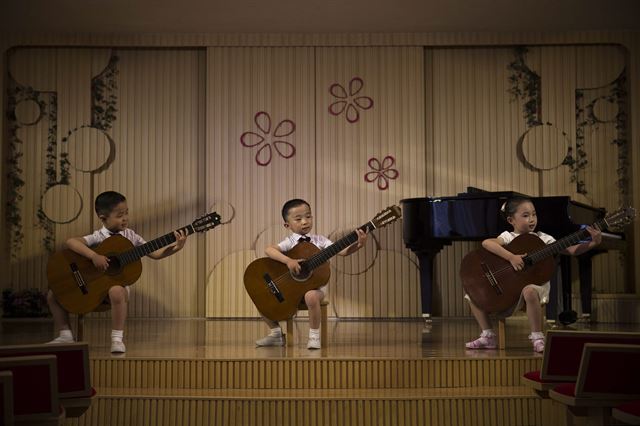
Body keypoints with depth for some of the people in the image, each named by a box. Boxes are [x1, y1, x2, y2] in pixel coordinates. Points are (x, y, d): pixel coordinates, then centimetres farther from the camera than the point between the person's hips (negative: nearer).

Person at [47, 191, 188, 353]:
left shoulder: (130, 236, 1)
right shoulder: (98, 237, -7)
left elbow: (154, 253, 2)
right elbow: (71, 242, -22)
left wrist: (176, 248, -13)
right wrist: (94, 256, -32)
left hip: (117, 283, -1)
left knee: (116, 291, -38)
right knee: (53, 294, -6)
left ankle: (117, 338, -24)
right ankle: (66, 336, 12)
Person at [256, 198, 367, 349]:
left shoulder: (319, 240, 1)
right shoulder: (289, 242, -2)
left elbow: (342, 251, -8)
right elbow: (268, 250, -19)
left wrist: (358, 245, -27)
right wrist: (288, 260, -33)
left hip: (314, 286, -2)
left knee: (311, 296, -36)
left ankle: (314, 335, -15)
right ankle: (276, 333, 14)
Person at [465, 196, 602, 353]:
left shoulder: (542, 239, 5)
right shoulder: (508, 237, 0)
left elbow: (571, 250, 1)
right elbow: (486, 243, -21)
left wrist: (593, 243, -15)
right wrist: (511, 257, -30)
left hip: (535, 285, -2)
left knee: (528, 290, -38)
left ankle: (537, 337, -22)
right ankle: (488, 336, 7)